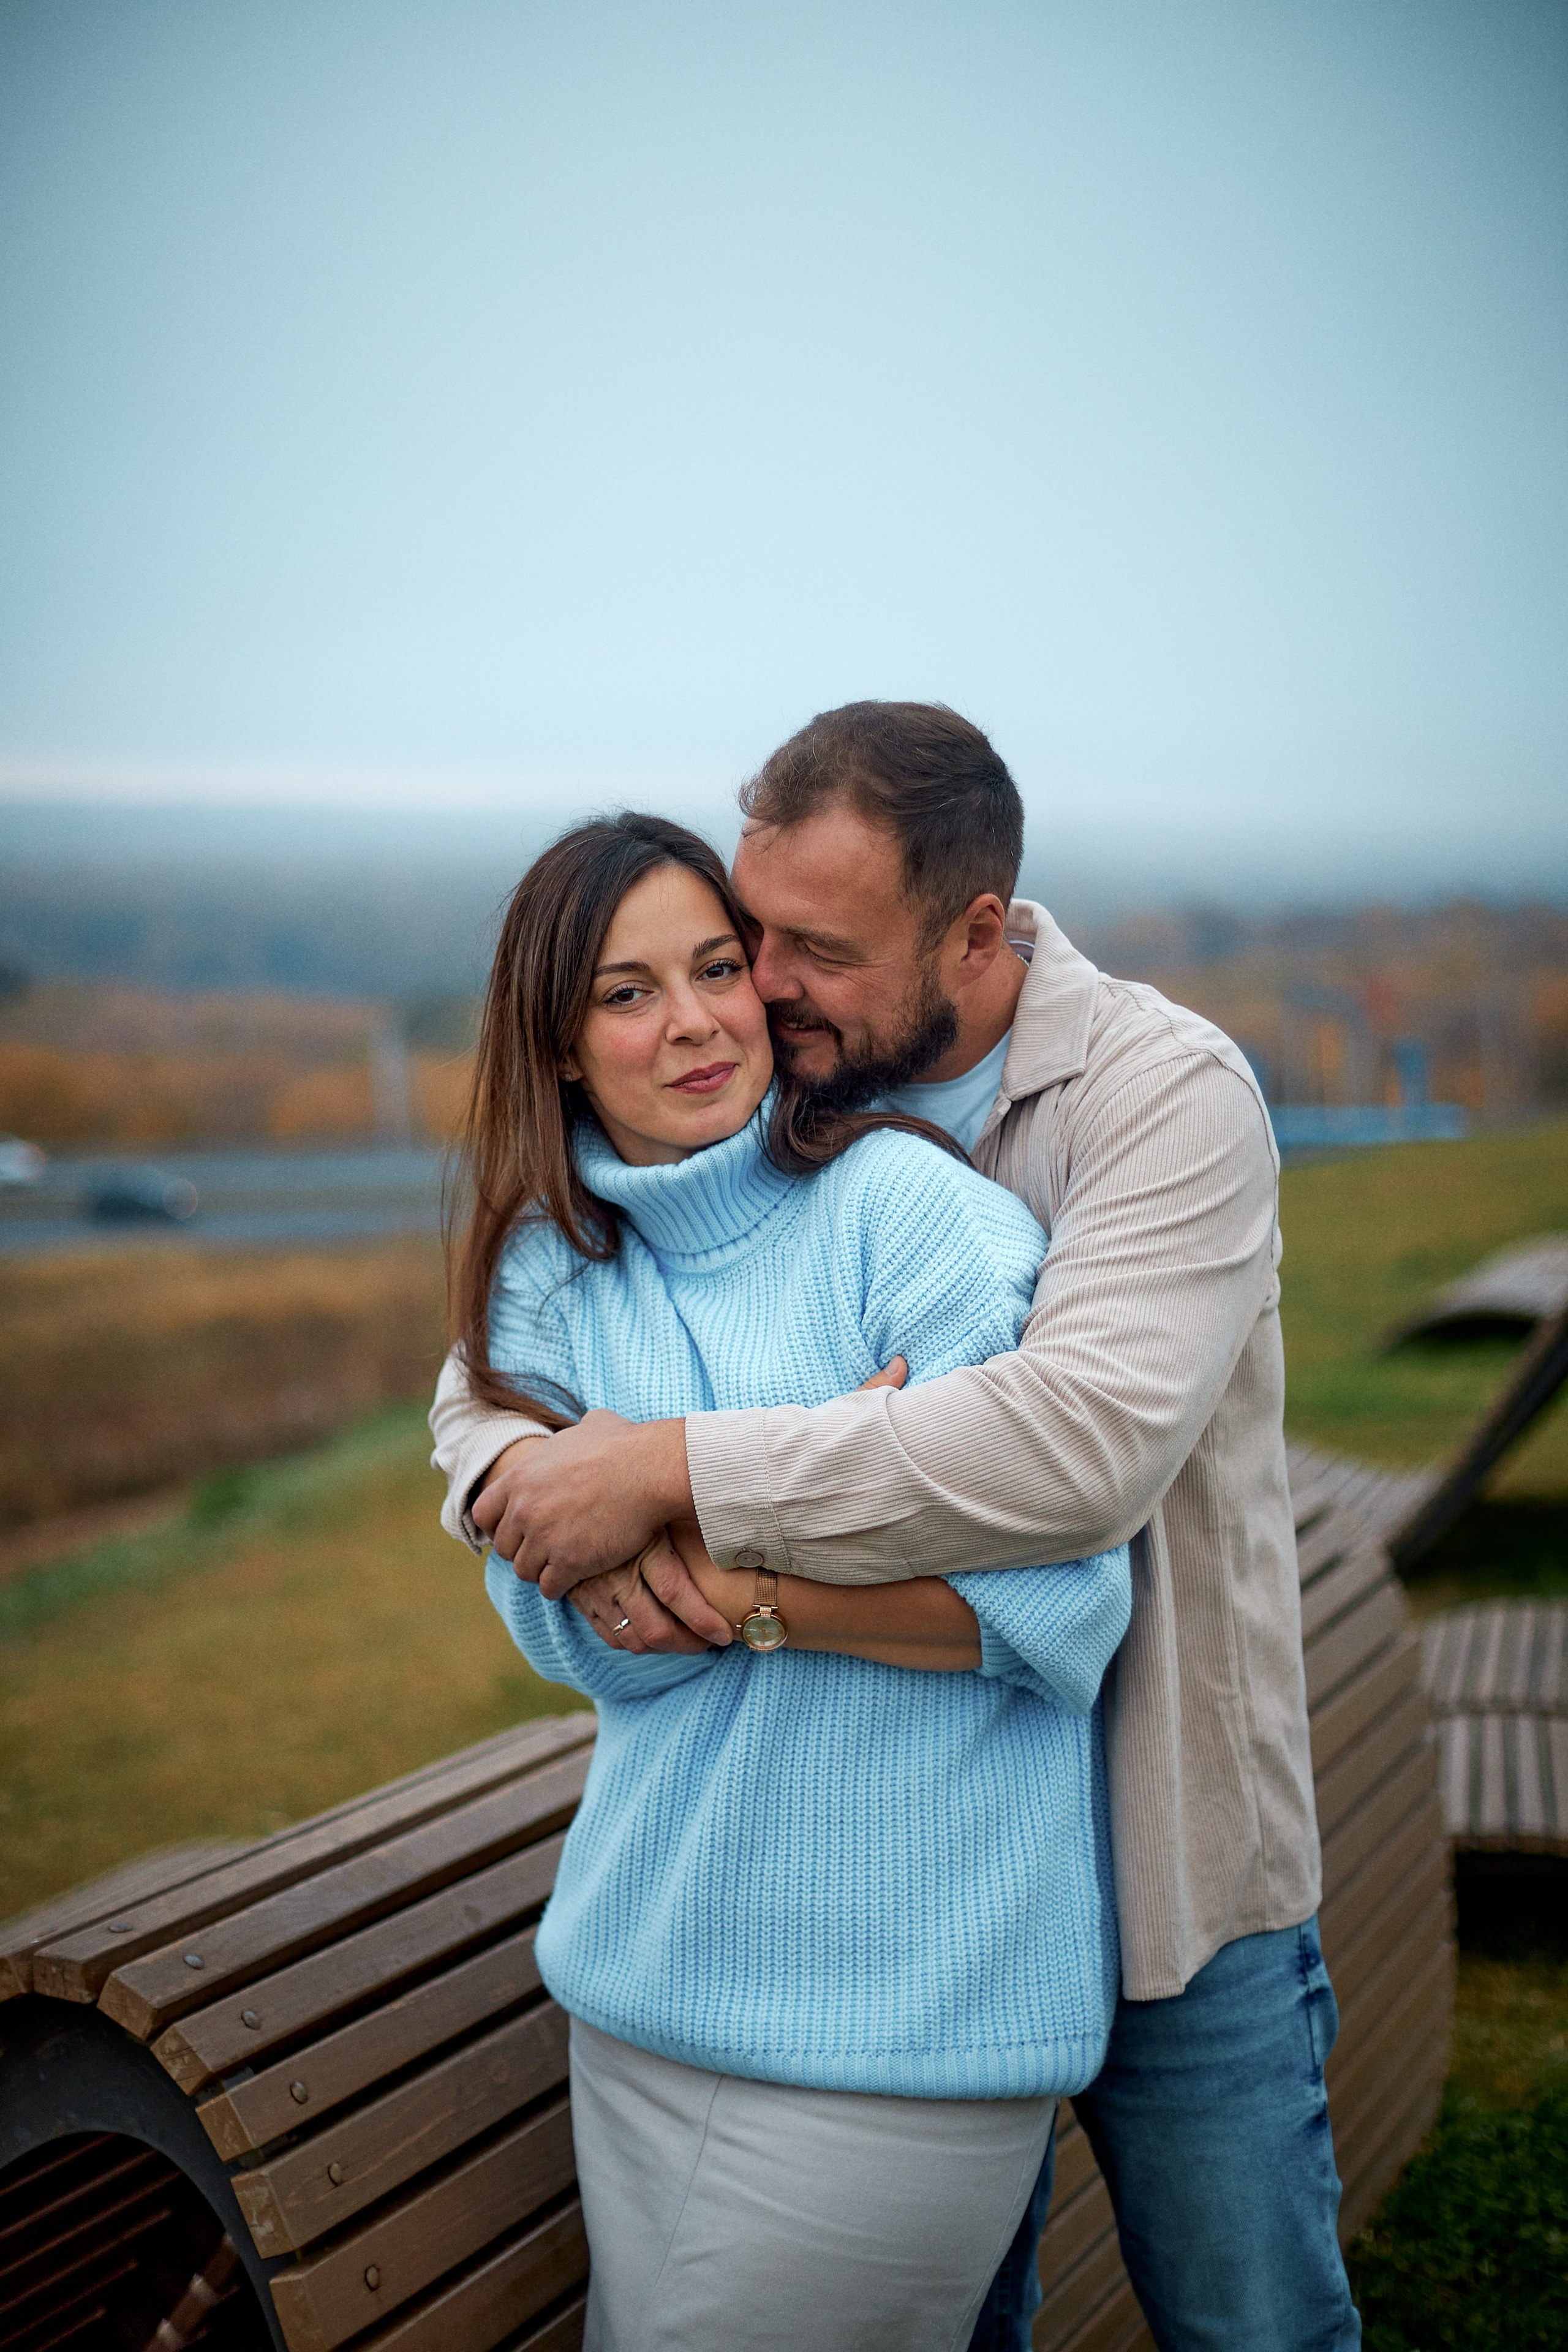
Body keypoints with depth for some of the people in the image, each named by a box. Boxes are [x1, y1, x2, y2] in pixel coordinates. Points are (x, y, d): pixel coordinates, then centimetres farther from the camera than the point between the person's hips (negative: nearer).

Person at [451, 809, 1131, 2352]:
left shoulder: (909, 1209, -11)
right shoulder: (550, 1271, 6)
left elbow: (1062, 1598, -17)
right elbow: (572, 1625, -5)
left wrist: (752, 1595, -20)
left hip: (901, 1987, -6)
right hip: (649, 1965, 6)